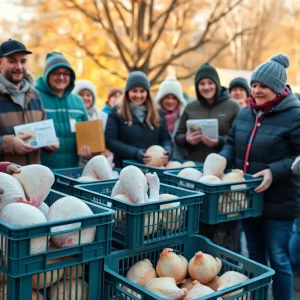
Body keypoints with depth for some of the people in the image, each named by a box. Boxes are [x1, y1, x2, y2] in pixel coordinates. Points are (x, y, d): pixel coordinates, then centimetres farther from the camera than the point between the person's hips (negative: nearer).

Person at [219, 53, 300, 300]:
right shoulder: (246, 113, 6)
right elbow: (232, 143, 14)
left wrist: (274, 171, -26)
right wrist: (222, 159, -6)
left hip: (278, 202, -6)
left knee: (278, 259, 6)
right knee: (255, 257, 20)